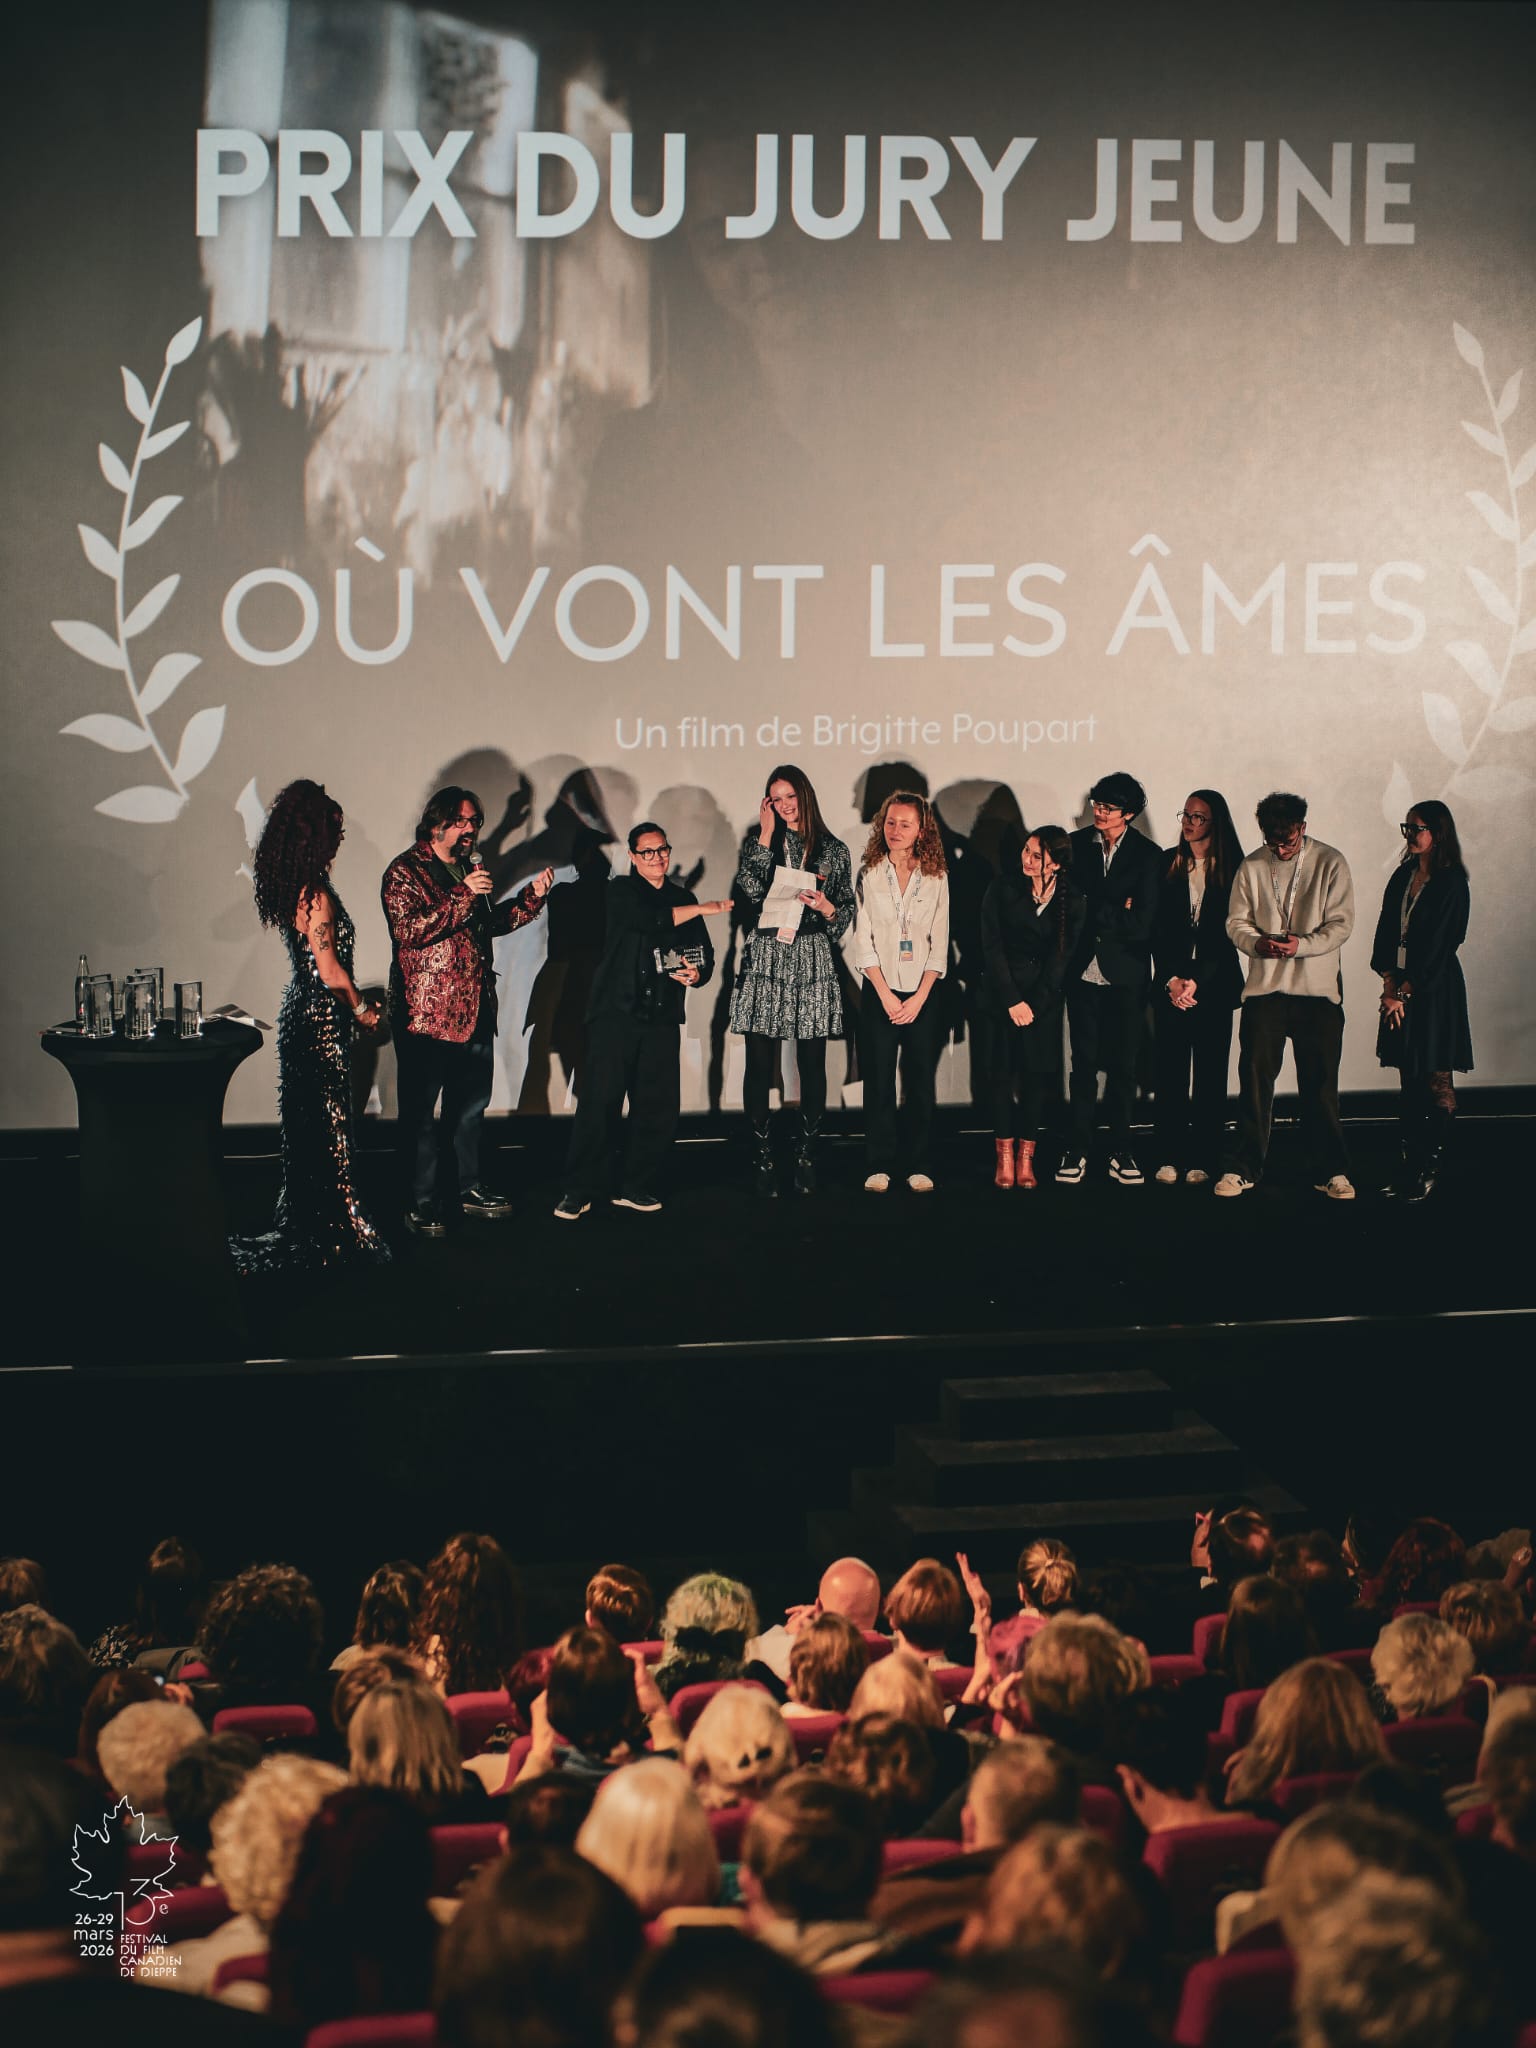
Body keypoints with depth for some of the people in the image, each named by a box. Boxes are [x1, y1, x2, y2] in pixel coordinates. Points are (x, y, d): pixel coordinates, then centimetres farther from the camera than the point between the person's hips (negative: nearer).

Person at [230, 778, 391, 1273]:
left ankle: (301, 1223, 26)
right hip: (322, 1021, -9)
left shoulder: (288, 888, 8)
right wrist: (361, 1009, -5)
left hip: (300, 1012, 9)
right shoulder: (315, 893, -20)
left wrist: (355, 1000, 14)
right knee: (327, 1128, -1)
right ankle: (333, 1234, 7)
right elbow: (330, 971, -19)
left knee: (306, 1126, 17)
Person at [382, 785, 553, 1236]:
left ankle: (466, 1187, 28)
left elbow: (490, 923, 25)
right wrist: (464, 895, -26)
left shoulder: (470, 868, 15)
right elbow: (410, 931, -22)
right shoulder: (406, 871, -9)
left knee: (470, 1106, 16)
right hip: (426, 1013, -8)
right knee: (419, 1113, -2)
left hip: (474, 1010, 8)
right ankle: (421, 1204, 2)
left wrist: (532, 895, 11)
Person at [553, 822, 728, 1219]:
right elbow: (649, 918, -17)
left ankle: (636, 1186, 12)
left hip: (662, 1016, 4)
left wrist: (696, 974, -7)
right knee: (599, 1100, -8)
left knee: (658, 1107, -1)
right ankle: (578, 1191, -3)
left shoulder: (683, 898, 17)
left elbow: (704, 954, 16)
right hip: (616, 1011, -4)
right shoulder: (621, 891, 4)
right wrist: (701, 909, -12)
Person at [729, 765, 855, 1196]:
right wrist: (766, 836, -7)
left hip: (812, 962, 0)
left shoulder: (833, 851, 9)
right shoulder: (758, 843, 9)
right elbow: (750, 889, -9)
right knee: (760, 1064, -2)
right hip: (765, 961, 0)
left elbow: (847, 914, 11)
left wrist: (825, 906, -10)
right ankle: (762, 1158, 4)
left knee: (811, 1064, 1)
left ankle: (806, 1157, 10)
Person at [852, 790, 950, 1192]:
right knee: (878, 1081, 0)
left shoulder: (936, 878, 3)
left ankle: (917, 1166, 10)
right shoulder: (869, 875, 1)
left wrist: (919, 997, -7)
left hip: (922, 995, 1)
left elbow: (939, 944, 3)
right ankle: (879, 1166, 6)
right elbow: (863, 941, -2)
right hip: (880, 992, -1)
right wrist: (885, 994, -9)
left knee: (920, 1082, 2)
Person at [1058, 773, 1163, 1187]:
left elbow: (1141, 923, -10)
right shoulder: (1076, 845, 4)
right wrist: (1115, 913, -9)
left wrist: (1093, 911, -12)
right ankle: (1079, 1149, 10)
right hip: (1083, 970, 1)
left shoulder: (1147, 855, -3)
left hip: (1125, 974, -1)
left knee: (1123, 1064, 4)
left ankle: (1121, 1151, 12)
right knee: (1084, 1063, 4)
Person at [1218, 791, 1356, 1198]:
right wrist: (1257, 943, -14)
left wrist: (1302, 944, -20)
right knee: (1254, 1078, 2)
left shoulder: (1330, 863, -2)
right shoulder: (1252, 867, 5)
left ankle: (1330, 1171, 11)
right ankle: (1245, 1168, 11)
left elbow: (1341, 923, -5)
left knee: (1320, 1084, 2)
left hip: (1318, 989, -2)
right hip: (1264, 986, 2)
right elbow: (1236, 921, 8)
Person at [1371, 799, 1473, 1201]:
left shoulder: (1451, 884, -10)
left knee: (1437, 1081, -3)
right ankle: (1410, 1167, 11)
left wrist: (1404, 992, -12)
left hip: (1434, 989, -7)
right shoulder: (1403, 876, 11)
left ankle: (1430, 1172, -2)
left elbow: (1437, 945, -13)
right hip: (1400, 986, 7)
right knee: (1408, 1081, 7)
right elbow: (1386, 931, 9)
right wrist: (1389, 983, -2)